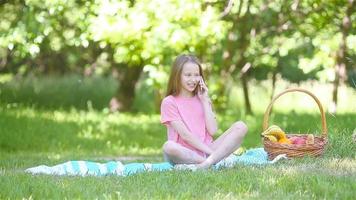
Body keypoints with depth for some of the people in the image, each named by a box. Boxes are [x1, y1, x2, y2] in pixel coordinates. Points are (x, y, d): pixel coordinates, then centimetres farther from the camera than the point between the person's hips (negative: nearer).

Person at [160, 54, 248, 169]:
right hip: (186, 154, -5)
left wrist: (205, 100, 2)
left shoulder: (202, 98, 17)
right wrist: (211, 151, -16)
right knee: (168, 146, -39)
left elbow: (212, 130, 2)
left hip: (207, 150, 5)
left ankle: (208, 161, -33)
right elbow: (185, 135, -9)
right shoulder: (169, 102, 1)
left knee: (240, 127, -15)